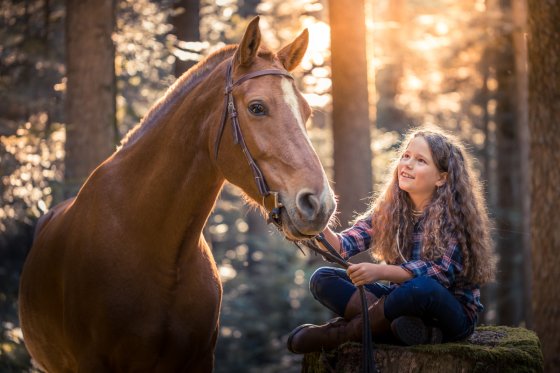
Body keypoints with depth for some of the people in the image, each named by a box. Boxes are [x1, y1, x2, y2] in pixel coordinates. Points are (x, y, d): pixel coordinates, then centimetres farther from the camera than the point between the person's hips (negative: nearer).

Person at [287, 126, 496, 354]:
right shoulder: (388, 208, 2)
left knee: (422, 288, -39)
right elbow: (344, 246, -6)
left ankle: (336, 333, -20)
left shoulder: (453, 215, -13)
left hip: (454, 313, -5)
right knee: (323, 279, -7)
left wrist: (380, 271, -36)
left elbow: (439, 271, -24)